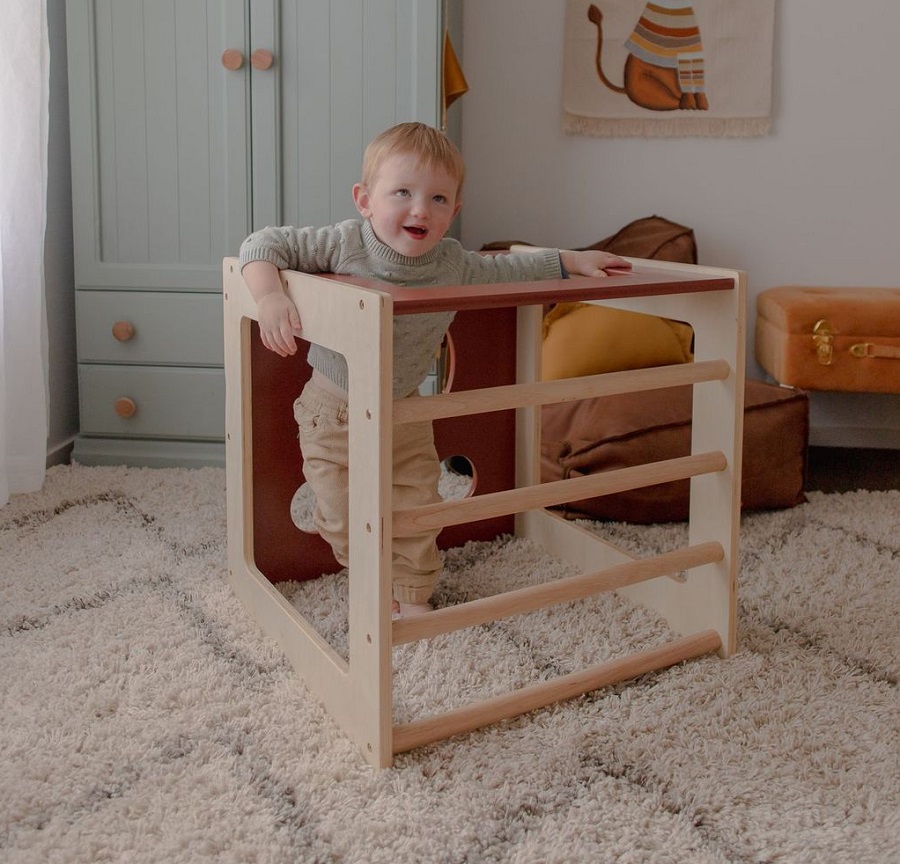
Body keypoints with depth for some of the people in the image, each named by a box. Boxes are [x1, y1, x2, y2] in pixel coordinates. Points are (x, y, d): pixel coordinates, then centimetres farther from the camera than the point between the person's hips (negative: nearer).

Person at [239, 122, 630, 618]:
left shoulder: (454, 266, -12)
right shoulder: (343, 245, -23)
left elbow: (508, 270, 6)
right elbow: (264, 244, -22)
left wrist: (573, 261, 5)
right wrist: (270, 297, -41)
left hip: (403, 410, 3)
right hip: (334, 409, -2)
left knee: (416, 509, 7)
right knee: (345, 516, 6)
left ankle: (413, 596, 29)